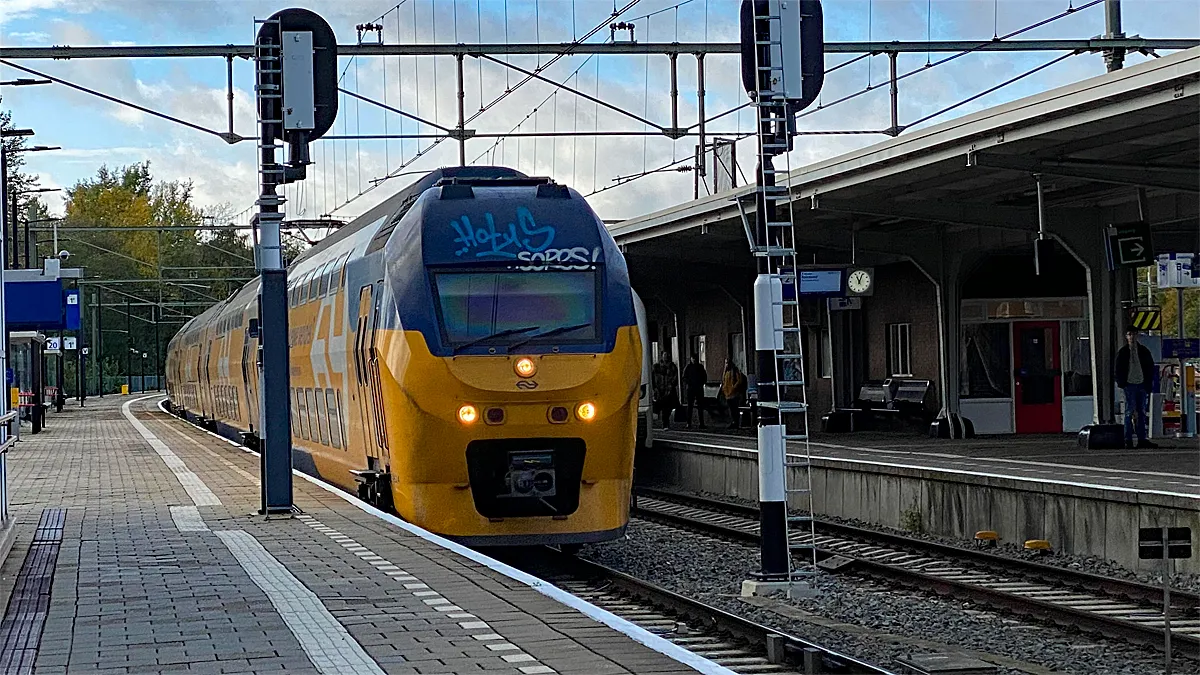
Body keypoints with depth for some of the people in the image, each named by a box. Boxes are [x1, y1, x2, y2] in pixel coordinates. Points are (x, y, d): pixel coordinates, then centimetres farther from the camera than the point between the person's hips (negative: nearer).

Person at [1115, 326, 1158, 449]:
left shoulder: (1144, 351, 10)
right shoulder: (1122, 353, 3)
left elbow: (1150, 368, 13)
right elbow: (1118, 370, 5)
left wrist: (1149, 385, 5)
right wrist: (1121, 384, -6)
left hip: (1141, 385, 3)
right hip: (1129, 385, -3)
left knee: (1142, 413, 4)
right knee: (1129, 413, -5)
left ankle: (1142, 439, 7)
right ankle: (1128, 440, -4)